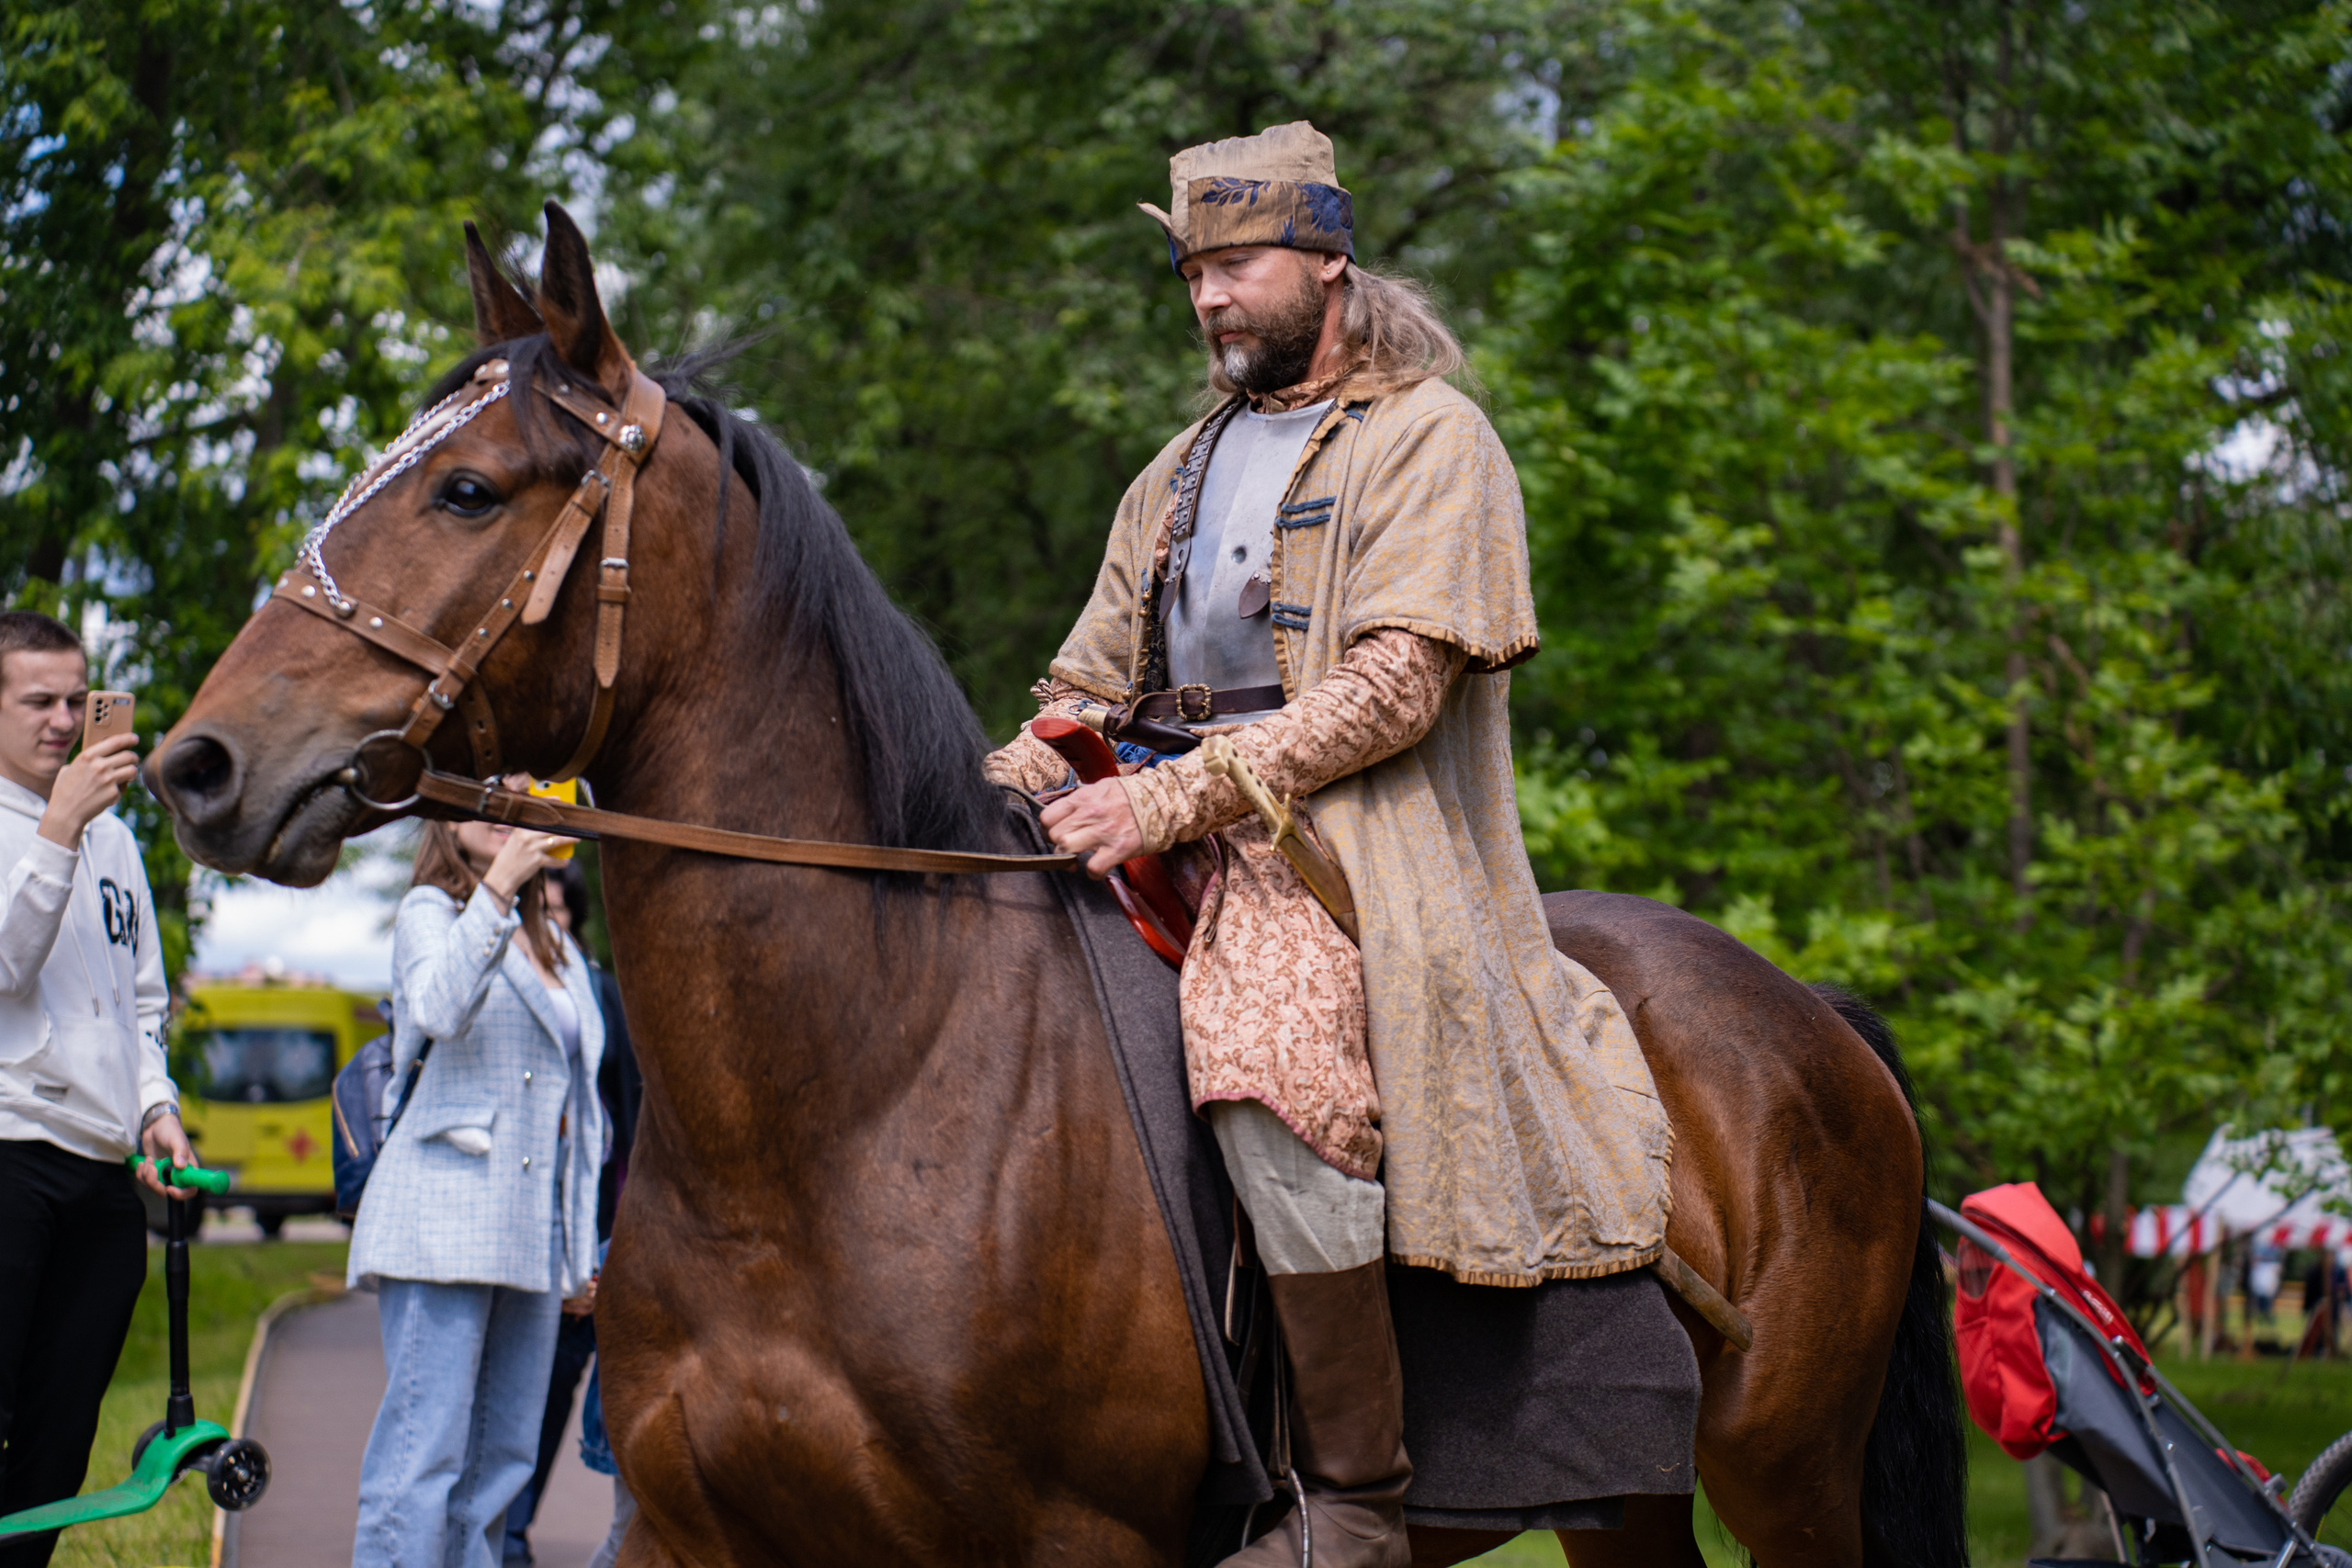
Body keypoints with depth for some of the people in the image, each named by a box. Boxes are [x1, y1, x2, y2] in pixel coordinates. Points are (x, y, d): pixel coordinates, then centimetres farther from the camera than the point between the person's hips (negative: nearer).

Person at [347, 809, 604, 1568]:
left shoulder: (556, 948, 21)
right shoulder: (430, 913, 2)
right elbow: (440, 1009, -21)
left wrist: (580, 1247, 20)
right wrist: (497, 891, -26)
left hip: (534, 1233, 7)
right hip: (446, 1220, -7)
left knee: (501, 1460, 6)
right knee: (423, 1454, -13)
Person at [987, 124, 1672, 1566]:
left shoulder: (1429, 437, 2)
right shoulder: (1182, 473, 24)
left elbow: (1394, 687, -11)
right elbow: (1093, 683, 25)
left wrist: (1173, 798, -18)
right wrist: (1021, 778, 2)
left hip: (1353, 838, -8)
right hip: (1172, 838, 8)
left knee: (1269, 1060, -35)